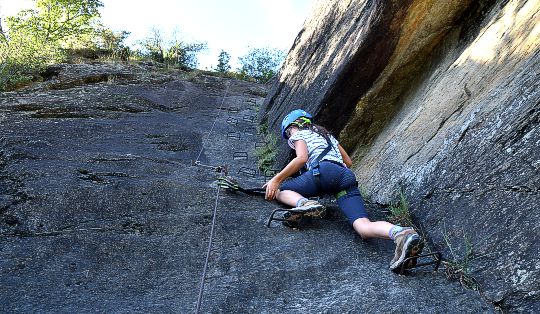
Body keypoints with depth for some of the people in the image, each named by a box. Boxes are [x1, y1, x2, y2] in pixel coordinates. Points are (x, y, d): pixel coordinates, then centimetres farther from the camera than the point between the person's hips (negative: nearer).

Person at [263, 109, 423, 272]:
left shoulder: (299, 135, 21)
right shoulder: (328, 135, 41)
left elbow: (302, 158, -2)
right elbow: (348, 162, 39)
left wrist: (276, 180, -2)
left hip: (324, 171, -6)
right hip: (348, 177, 6)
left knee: (277, 190, 12)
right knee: (364, 227, -13)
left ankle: (304, 203, -20)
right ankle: (400, 233, -45)